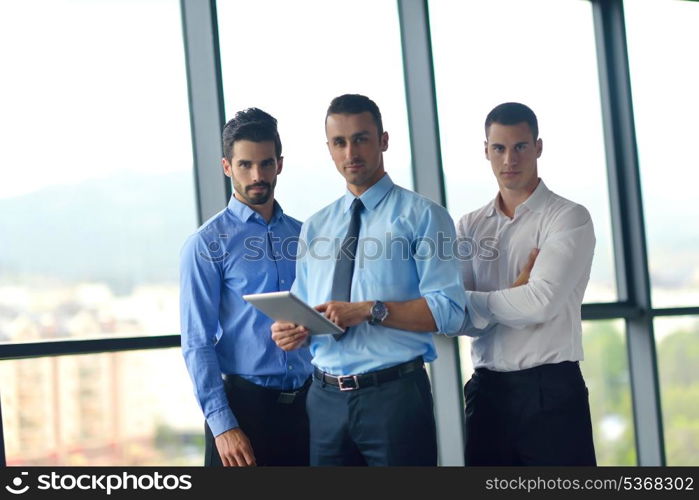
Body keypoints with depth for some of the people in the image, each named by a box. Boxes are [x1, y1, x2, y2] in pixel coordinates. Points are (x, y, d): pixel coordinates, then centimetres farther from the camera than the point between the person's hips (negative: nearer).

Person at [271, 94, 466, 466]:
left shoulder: (421, 216, -2)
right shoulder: (314, 228, 15)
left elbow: (448, 310, -11)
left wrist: (371, 310, -20)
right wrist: (291, 330, -7)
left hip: (395, 394, -4)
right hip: (325, 398, 4)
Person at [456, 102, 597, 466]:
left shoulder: (568, 218, -3)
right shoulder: (470, 226, 11)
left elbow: (541, 302, -16)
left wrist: (473, 302, -5)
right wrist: (514, 298, -13)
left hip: (551, 392, -4)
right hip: (486, 391, 4)